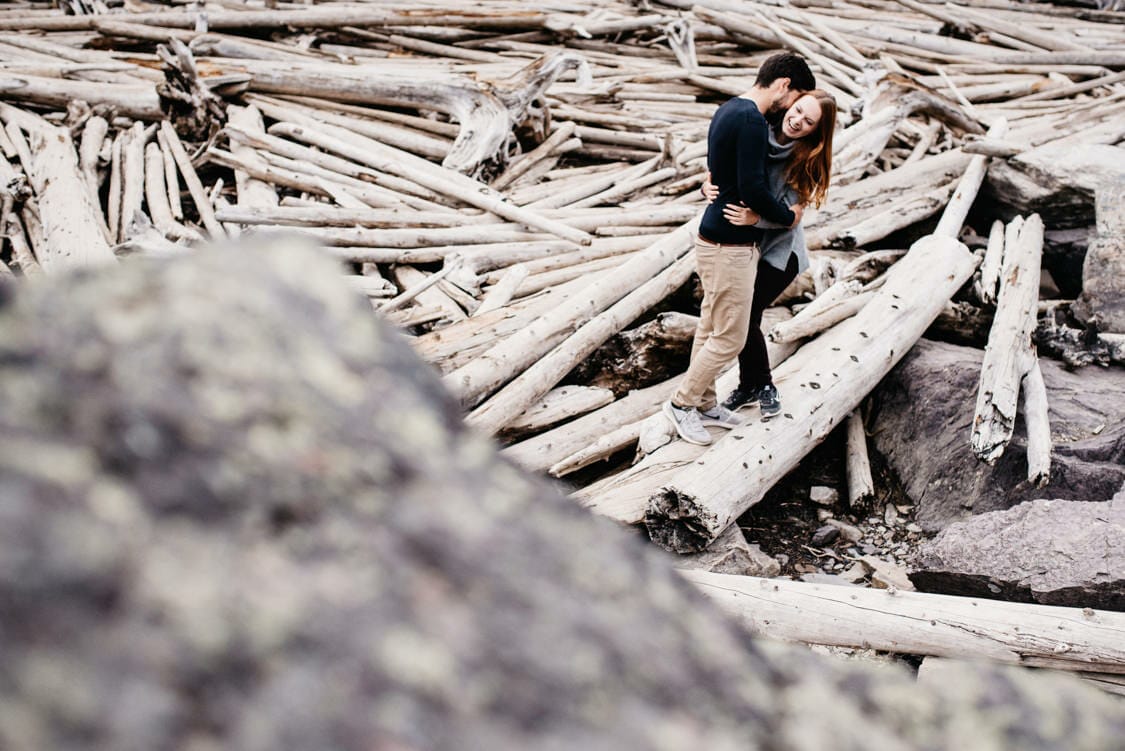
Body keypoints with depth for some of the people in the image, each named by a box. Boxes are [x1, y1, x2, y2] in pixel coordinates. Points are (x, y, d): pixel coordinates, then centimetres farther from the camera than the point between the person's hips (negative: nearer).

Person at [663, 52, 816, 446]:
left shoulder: (729, 110, 11)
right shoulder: (751, 121, -21)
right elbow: (752, 188, -25)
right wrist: (788, 217, -11)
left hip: (715, 236, 10)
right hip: (731, 246, -10)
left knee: (711, 329, 18)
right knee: (729, 337, 0)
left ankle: (704, 404, 29)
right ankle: (682, 403, 12)